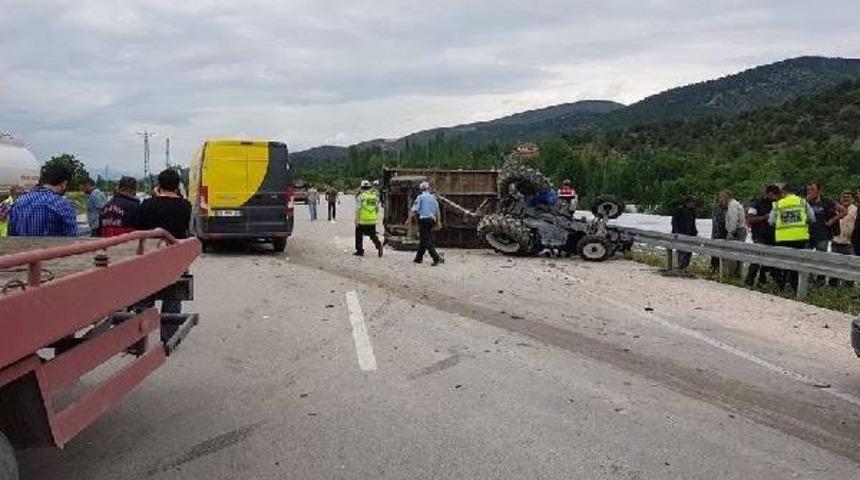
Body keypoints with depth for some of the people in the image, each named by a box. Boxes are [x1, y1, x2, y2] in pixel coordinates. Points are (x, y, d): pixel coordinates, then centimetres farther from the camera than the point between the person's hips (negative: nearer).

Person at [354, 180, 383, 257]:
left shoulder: (360, 196, -7)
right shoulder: (375, 195, 7)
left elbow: (358, 209, -11)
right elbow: (377, 208, 12)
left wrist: (356, 220, -8)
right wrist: (376, 217, 22)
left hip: (362, 220, -4)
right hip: (373, 220, 4)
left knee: (359, 236, 11)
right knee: (372, 235, 14)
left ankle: (360, 251, 15)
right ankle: (379, 245, -11)